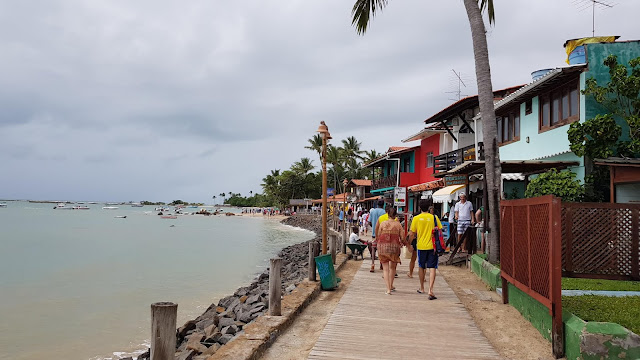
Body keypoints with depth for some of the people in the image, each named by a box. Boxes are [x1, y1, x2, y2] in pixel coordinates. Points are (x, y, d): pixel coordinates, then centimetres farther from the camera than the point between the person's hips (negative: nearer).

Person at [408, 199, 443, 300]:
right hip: (432, 246, -1)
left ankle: (422, 288, 31)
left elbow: (412, 234, 2)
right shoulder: (434, 218, -2)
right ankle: (430, 290, -17)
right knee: (432, 268, -3)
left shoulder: (416, 218, -2)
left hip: (421, 246, 1)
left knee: (421, 267, 18)